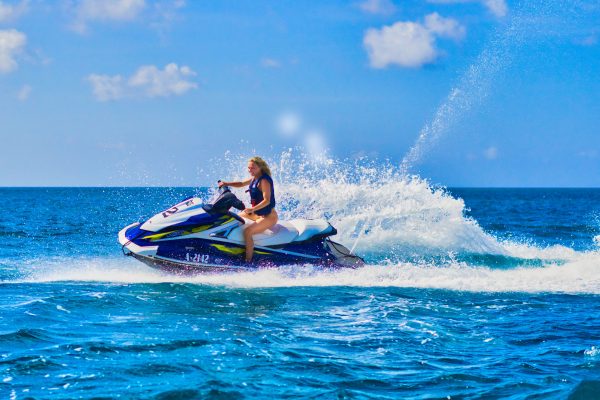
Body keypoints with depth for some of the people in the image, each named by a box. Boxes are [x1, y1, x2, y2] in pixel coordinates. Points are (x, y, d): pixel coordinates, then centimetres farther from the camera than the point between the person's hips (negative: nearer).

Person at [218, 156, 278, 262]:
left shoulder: (264, 181, -21)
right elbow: (242, 184, 22)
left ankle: (248, 261, -27)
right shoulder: (255, 178, 7)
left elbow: (267, 200, -30)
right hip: (257, 214, 11)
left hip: (269, 217, -11)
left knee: (247, 232, -29)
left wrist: (252, 209, -41)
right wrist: (227, 184, 7)